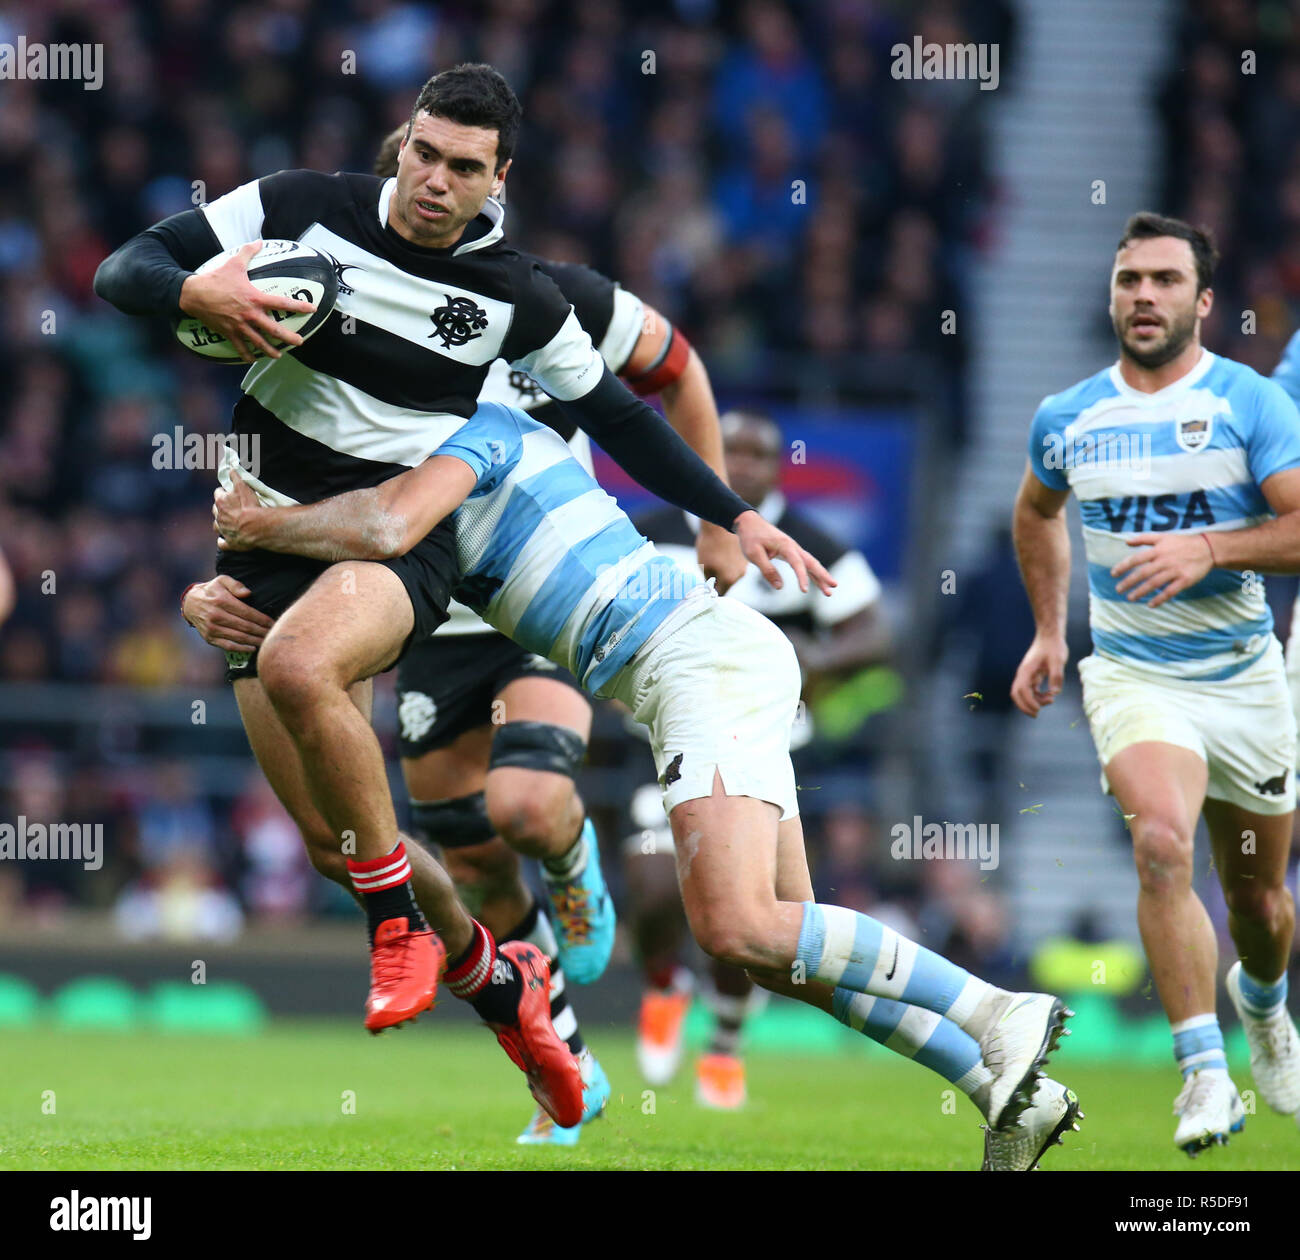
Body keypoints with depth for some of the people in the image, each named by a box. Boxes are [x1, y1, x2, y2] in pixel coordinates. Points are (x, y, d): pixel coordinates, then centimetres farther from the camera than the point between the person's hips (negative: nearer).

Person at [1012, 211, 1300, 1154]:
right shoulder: (1067, 418, 2)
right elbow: (1037, 511, 24)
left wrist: (1207, 549, -28)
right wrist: (1049, 633, 20)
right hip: (1133, 676, 0)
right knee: (1162, 841, -27)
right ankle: (1206, 1075, -24)